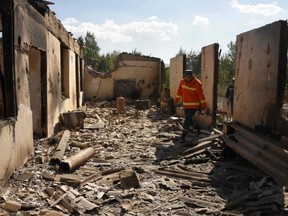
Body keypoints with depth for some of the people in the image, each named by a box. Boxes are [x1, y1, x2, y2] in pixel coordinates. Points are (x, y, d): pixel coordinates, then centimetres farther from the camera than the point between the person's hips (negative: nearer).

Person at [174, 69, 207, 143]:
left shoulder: (197, 83, -16)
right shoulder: (182, 82, -1)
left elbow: (201, 95, -12)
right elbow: (179, 92, 11)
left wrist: (203, 106, -9)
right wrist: (176, 101, 13)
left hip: (194, 106, -6)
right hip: (185, 105, 6)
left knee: (187, 120, -11)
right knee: (188, 119, 17)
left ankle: (183, 137, -6)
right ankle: (197, 128, 44)